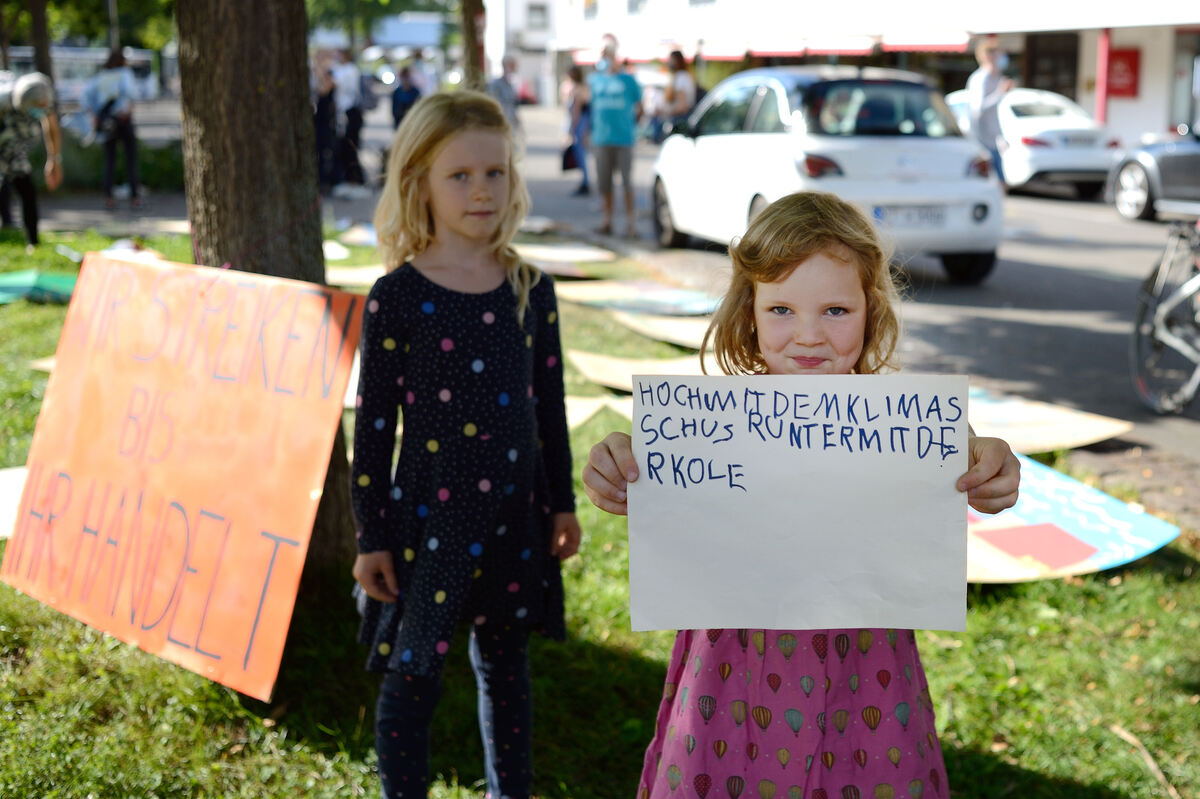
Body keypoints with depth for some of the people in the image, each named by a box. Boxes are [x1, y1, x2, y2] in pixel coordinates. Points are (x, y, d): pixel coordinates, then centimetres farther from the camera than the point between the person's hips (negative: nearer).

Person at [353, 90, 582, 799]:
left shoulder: (531, 289, 1)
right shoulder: (396, 297, -9)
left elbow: (549, 403, 9)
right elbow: (374, 421, -6)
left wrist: (562, 502, 11)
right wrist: (371, 537, -5)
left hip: (513, 511, 4)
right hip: (427, 512, -3)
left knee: (504, 660, 17)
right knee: (413, 672, 4)